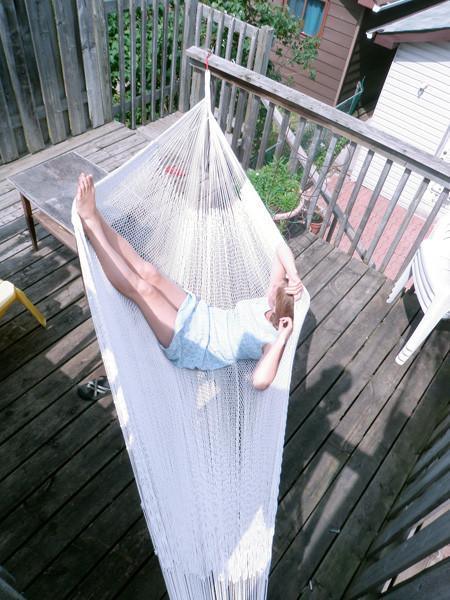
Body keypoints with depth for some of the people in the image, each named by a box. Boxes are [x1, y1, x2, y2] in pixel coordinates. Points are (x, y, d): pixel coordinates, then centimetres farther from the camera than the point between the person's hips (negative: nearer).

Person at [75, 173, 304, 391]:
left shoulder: (272, 340, -21)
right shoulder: (271, 303, -2)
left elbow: (260, 381, -43)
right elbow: (281, 248, -2)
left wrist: (282, 340, -37)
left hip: (188, 345, -7)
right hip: (199, 314, 7)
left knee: (143, 288, -27)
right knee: (148, 272, -16)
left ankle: (89, 222, -21)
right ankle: (93, 216, -11)